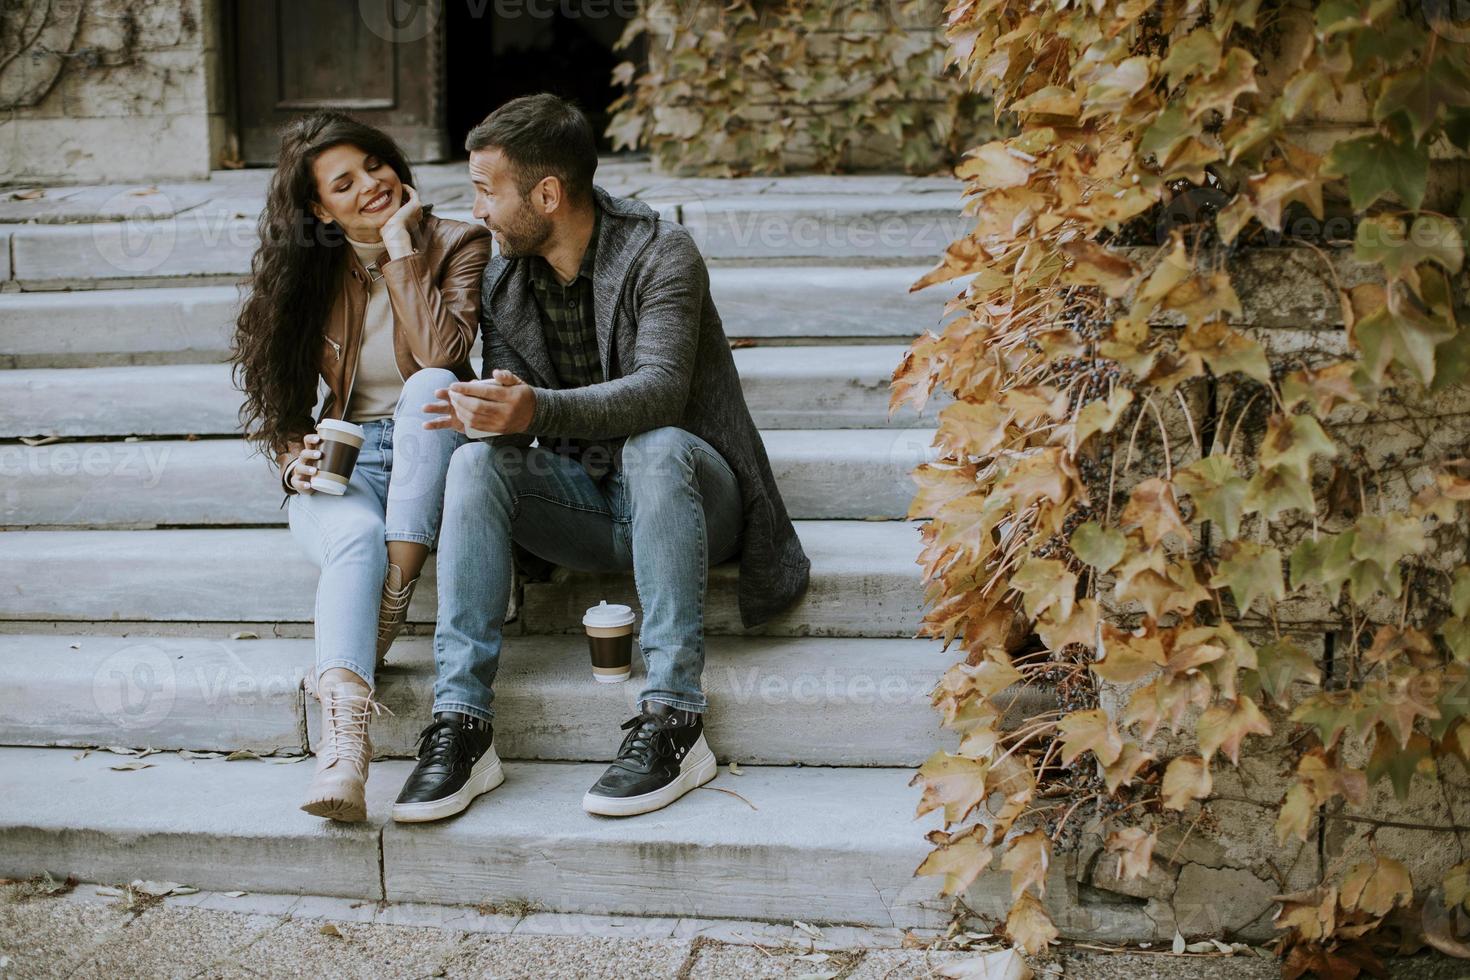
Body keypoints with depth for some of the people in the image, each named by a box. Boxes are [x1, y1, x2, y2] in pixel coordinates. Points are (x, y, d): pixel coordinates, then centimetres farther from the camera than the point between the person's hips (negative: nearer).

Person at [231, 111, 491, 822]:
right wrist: (296, 458, -7)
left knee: (432, 386, -35)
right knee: (357, 536, -35)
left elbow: (442, 355, -19)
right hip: (341, 467, 1)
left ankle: (389, 611, -36)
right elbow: (278, 400, 13)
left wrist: (401, 249, -14)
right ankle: (343, 739, -56)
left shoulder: (456, 245, -1)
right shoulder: (303, 274, 7)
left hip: (429, 461, 0)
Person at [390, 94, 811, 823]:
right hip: (581, 499, 4)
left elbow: (661, 388, -28)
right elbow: (511, 413, 3)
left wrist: (540, 410, -44)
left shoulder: (660, 255, -13)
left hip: (680, 489, -4)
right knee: (475, 463, -24)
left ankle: (673, 721, -38)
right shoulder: (503, 277, 5)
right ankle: (461, 723, -31)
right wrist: (487, 412, -24)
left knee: (653, 447, -37)